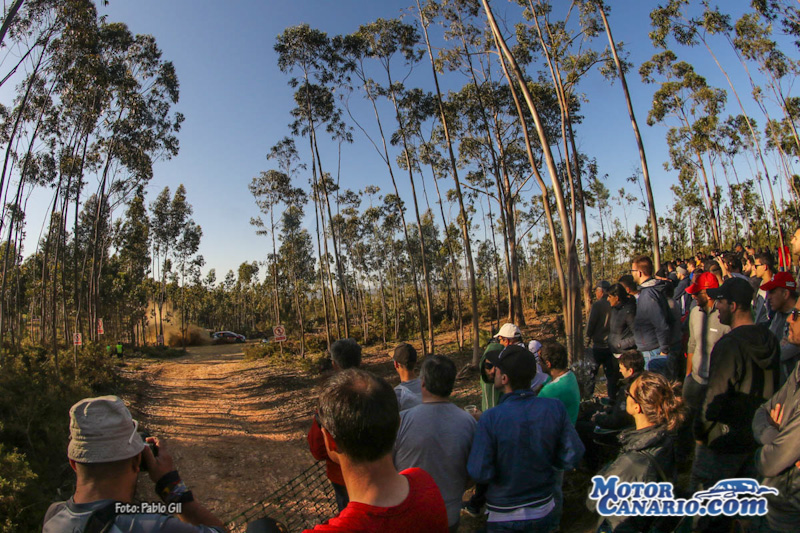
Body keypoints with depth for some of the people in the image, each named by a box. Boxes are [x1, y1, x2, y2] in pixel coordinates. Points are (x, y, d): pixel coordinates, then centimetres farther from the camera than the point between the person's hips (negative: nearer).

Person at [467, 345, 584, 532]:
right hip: (544, 511, 4)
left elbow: (479, 473, -24)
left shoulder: (490, 419, -28)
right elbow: (572, 457, -11)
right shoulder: (556, 408, -18)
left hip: (503, 518, -3)